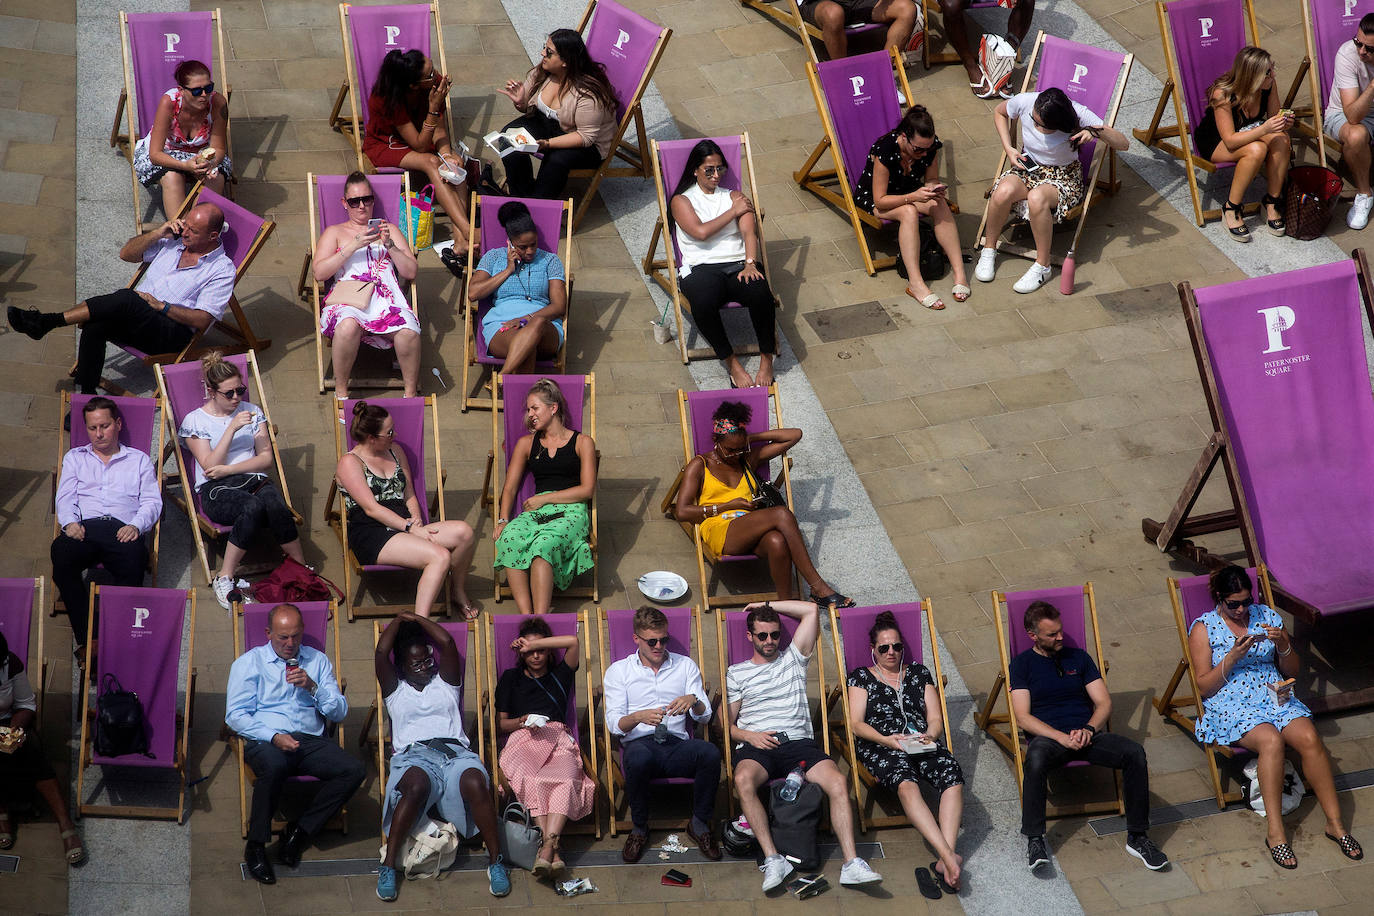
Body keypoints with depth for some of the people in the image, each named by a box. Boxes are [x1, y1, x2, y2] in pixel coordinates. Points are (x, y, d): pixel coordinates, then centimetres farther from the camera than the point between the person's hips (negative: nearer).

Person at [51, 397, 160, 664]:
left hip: (122, 529, -1)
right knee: (61, 552, -36)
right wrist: (70, 522, -7)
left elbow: (152, 501, 13)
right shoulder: (74, 458, 30)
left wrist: (136, 525, -8)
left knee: (134, 558, -39)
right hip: (85, 528, 1)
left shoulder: (139, 460, 26)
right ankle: (84, 637, -32)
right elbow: (65, 496, 16)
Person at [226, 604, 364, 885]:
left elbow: (339, 712, 15)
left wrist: (313, 687, -3)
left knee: (355, 770, -26)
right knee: (274, 766, -40)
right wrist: (274, 736, -16)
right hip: (265, 739, -3)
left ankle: (299, 831, -18)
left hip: (311, 741, 3)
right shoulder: (250, 662, 12)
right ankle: (256, 846, -25)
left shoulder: (318, 661, 20)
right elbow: (235, 715, 0)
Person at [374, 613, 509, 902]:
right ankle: (388, 866, -36)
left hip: (454, 751, 1)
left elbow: (447, 643, 17)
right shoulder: (396, 691, 27)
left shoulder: (445, 683, 29)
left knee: (475, 783, -35)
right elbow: (381, 653, 13)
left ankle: (496, 861, -28)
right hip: (414, 754, -1)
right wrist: (399, 620, 26)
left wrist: (416, 618, 27)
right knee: (417, 786, -39)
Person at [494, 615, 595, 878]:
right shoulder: (511, 678, 26)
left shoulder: (559, 675, 26)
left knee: (565, 778, -37)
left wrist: (534, 643, 7)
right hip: (523, 740, -1)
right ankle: (553, 852, -47)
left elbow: (572, 641, 8)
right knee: (532, 780, -38)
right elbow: (501, 723, 21)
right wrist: (522, 722, -1)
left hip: (558, 740, 1)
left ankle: (547, 846, -52)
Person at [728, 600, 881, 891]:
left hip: (798, 742, 1)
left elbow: (811, 610, 16)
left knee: (837, 782, -28)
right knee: (743, 780, -38)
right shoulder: (737, 673, 20)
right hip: (756, 746, -1)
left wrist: (768, 605, 21)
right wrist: (749, 736, -5)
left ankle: (851, 863, -33)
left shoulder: (793, 660, 22)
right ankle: (773, 859, -38)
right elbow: (728, 724, 16)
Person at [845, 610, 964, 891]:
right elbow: (856, 724, 5)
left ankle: (945, 861, -46)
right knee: (906, 783, -39)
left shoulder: (919, 673, 24)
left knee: (953, 776, -32)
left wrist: (930, 734, -7)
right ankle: (949, 856, -52)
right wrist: (885, 740, -13)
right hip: (880, 748, -3)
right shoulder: (862, 677, 17)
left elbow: (936, 718, 17)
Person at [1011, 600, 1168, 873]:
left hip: (1087, 734, 3)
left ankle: (1137, 837, -17)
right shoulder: (1022, 664, 9)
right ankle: (1034, 840, -31)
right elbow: (1023, 718, -2)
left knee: (1134, 752, -25)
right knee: (1036, 759, -40)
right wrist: (1062, 738, -16)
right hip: (1048, 737, -3)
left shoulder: (1078, 657, 19)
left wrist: (1089, 730, -9)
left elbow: (1104, 702, 13)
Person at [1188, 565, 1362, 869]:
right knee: (1271, 740, -35)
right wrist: (1234, 655, -17)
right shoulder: (1204, 628, 1)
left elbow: (1292, 670, 14)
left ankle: (1335, 823, -21)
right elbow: (1204, 685, -5)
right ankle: (1275, 832, -34)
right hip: (1230, 704, -4)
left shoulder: (1267, 616, 11)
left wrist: (1282, 645, -7)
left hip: (1274, 696, 4)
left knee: (1310, 738, -27)